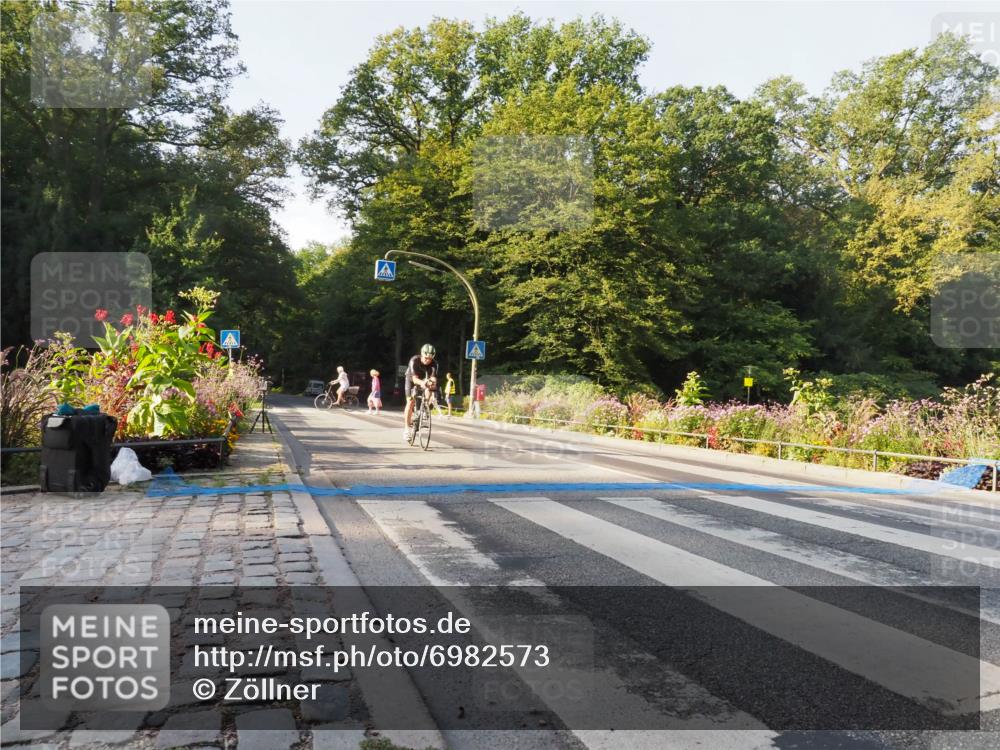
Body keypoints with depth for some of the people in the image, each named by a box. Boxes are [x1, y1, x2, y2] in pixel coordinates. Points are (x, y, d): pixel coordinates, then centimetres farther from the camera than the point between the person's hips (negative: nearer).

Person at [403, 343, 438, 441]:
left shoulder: (434, 364, -26)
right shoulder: (414, 360, -34)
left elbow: (433, 377, -37)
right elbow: (415, 378, -42)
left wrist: (432, 382, -61)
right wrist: (422, 383, -63)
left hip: (424, 381, 3)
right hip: (411, 380, -3)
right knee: (411, 402, -16)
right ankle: (406, 428, -13)